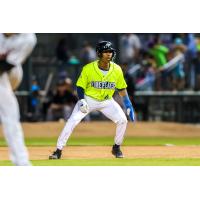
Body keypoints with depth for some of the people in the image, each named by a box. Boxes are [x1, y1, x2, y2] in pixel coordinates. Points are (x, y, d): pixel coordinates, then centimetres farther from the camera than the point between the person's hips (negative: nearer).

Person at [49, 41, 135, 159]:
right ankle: (58, 150, -11)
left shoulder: (117, 70, -11)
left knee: (122, 120, -14)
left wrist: (128, 105, -3)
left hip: (107, 101, 2)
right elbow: (80, 86, -8)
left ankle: (116, 148, 9)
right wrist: (81, 100, -24)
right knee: (72, 121, -18)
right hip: (89, 99, -2)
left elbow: (122, 88, 2)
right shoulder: (88, 69, -19)